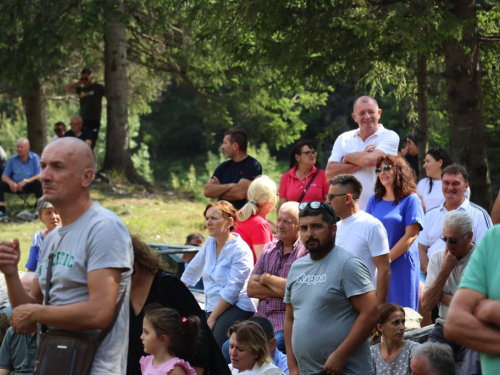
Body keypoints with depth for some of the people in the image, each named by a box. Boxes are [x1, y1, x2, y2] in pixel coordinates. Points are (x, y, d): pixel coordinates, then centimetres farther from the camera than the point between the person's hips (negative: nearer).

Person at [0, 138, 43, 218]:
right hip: (15, 186, 3)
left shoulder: (35, 158, -3)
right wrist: (10, 182, -19)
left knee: (38, 182, -35)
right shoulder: (13, 159, 6)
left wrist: (26, 181, -29)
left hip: (30, 186, -3)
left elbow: (39, 175, -14)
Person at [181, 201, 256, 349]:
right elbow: (193, 269, 27)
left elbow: (232, 290, -14)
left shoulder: (241, 252, -9)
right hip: (213, 308, 7)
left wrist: (212, 318, -14)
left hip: (235, 309, -7)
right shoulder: (211, 242, 12)